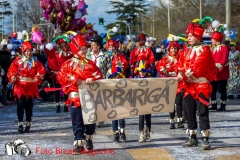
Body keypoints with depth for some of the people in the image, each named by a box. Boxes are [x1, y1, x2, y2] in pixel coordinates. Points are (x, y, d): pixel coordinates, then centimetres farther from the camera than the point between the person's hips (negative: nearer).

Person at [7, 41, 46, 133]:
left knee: (29, 105, 6)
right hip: (20, 85, -1)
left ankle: (28, 124, 19)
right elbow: (11, 71, 2)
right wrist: (12, 77, -15)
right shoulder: (18, 60, 3)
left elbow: (41, 71, 0)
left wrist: (38, 77, -17)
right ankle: (20, 124, -7)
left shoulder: (35, 61, 3)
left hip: (31, 87, 1)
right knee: (20, 104, -12)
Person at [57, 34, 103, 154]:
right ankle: (79, 144, 0)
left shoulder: (90, 63, 11)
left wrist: (92, 79, -17)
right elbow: (61, 77, -9)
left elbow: (98, 75, 4)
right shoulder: (68, 64, -1)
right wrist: (75, 80, -18)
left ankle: (88, 141, 26)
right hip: (76, 97, -4)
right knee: (77, 122, -3)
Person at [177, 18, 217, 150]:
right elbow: (181, 66, 7)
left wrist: (184, 74, -21)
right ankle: (192, 137, 18)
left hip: (202, 85, -6)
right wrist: (181, 74, -14)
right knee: (188, 111, 8)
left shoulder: (204, 50, -8)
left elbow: (197, 67, -18)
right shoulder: (186, 51, 11)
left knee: (203, 112, -6)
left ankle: (205, 139, -3)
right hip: (189, 85, 6)